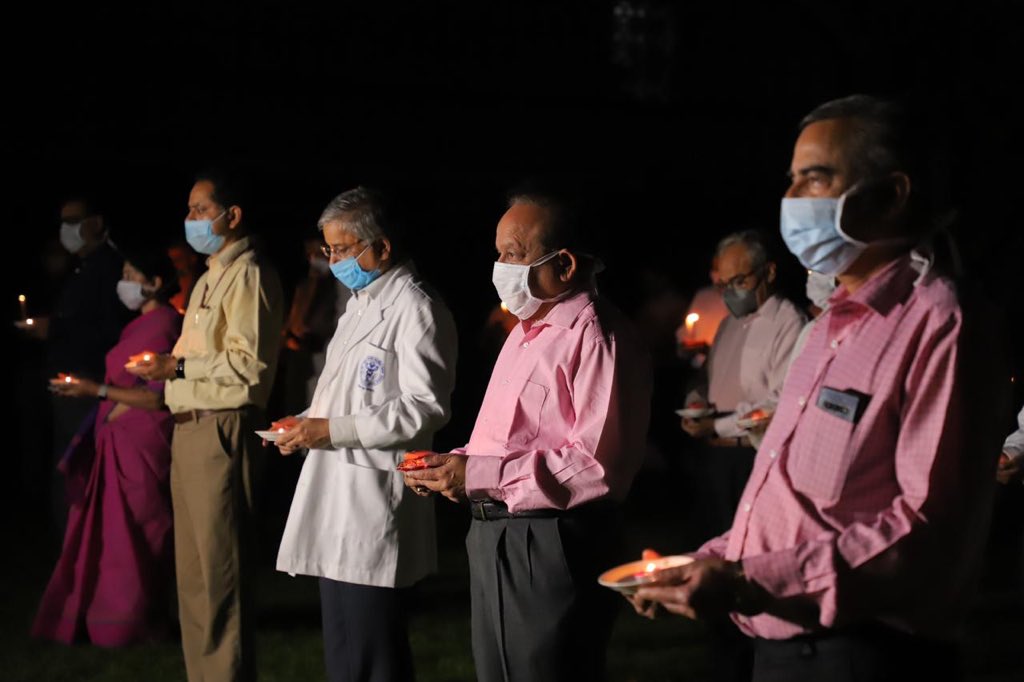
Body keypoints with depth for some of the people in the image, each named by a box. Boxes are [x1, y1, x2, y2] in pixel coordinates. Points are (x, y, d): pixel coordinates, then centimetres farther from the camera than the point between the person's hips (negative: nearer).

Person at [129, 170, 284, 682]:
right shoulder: (210, 278, 21)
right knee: (192, 572, 13)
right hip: (190, 429, 10)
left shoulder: (248, 275, -9)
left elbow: (249, 361, -17)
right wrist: (167, 368, 7)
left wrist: (179, 366, -15)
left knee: (219, 569, -7)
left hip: (221, 430, -10)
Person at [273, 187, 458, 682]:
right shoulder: (360, 303, 18)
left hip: (375, 507, -10)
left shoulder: (415, 309, -12)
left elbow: (426, 408, -20)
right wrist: (309, 421, 8)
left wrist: (333, 431, -18)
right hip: (337, 499, 10)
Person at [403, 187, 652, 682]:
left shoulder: (596, 338, -15)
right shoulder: (527, 332, 18)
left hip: (550, 549, -10)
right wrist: (452, 465, 6)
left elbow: (599, 463, -25)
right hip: (494, 542, 10)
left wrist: (482, 475, -24)